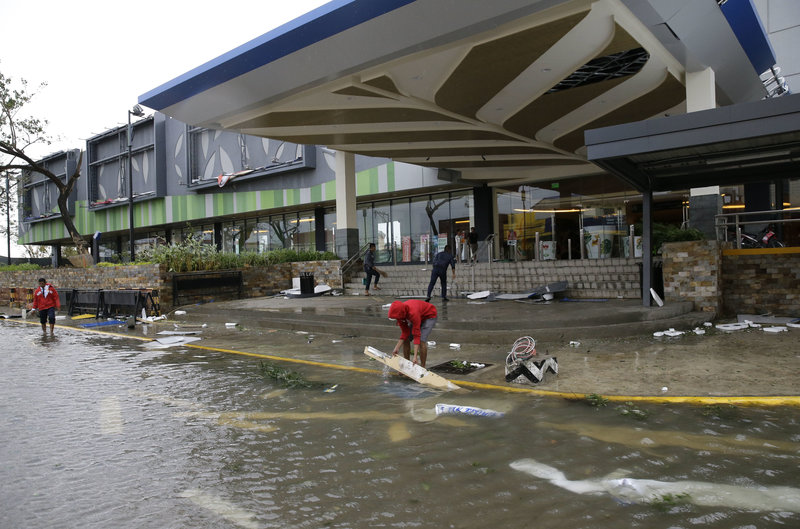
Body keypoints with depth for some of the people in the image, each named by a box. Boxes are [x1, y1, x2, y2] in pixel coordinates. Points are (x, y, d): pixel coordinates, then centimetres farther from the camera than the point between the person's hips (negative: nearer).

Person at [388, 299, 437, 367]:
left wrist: (415, 356, -43)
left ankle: (422, 367, -10)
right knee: (406, 339, -4)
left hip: (429, 316, -7)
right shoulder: (399, 313, -20)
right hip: (419, 317, 7)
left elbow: (416, 335, -41)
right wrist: (396, 348, -22)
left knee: (422, 340, -24)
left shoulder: (413, 313, -42)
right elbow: (405, 333, -14)